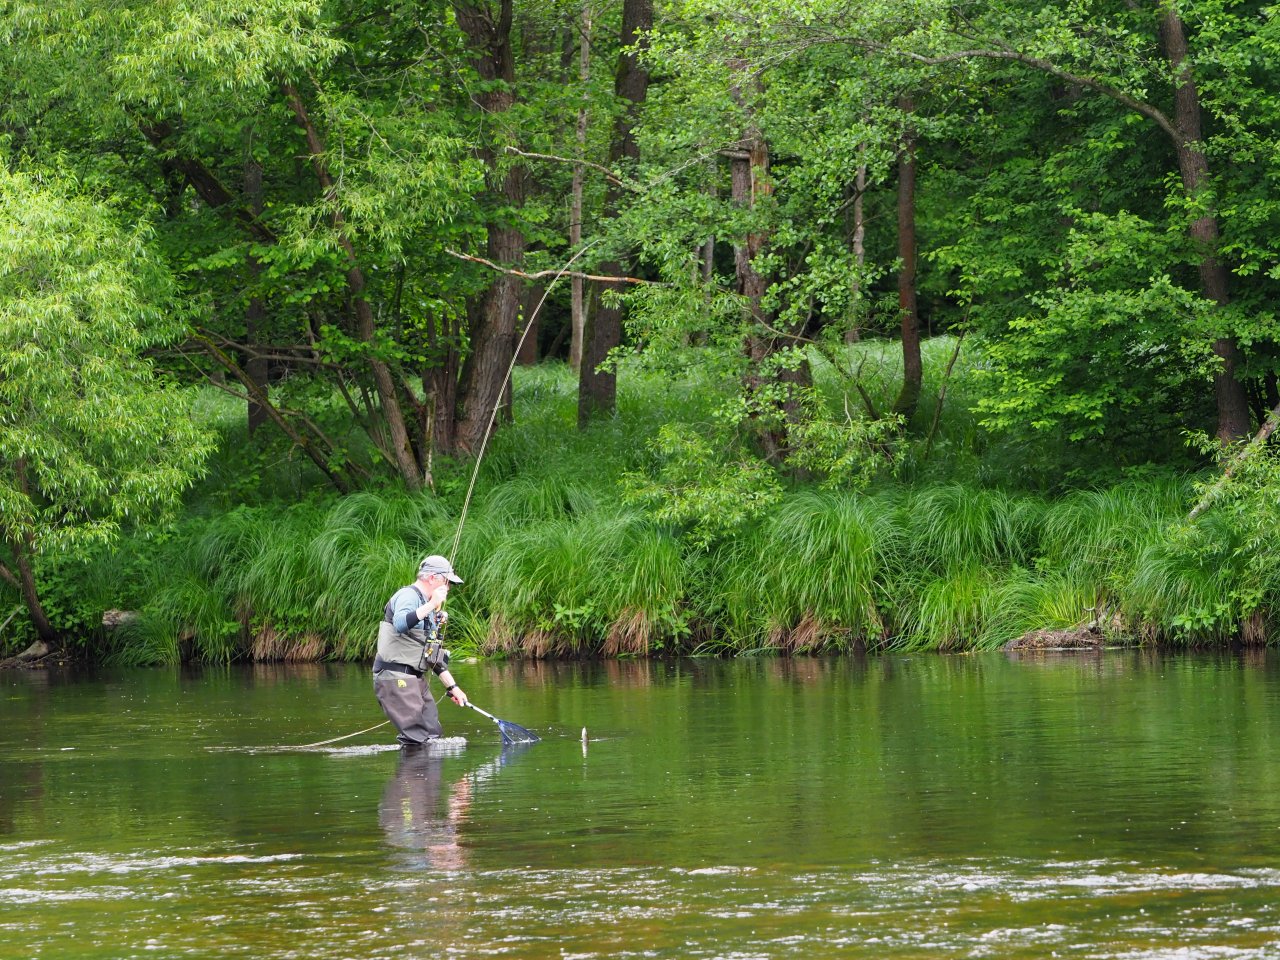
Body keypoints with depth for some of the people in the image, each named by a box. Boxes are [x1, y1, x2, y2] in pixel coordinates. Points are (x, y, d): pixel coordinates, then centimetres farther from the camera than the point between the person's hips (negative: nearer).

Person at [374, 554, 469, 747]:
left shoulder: (427, 608, 22)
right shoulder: (408, 596, -9)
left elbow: (434, 655, 27)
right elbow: (400, 624, -33)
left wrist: (452, 686, 23)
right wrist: (432, 604, -31)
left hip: (416, 678, 10)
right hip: (395, 678, -10)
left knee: (433, 734, 7)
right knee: (416, 739, -16)